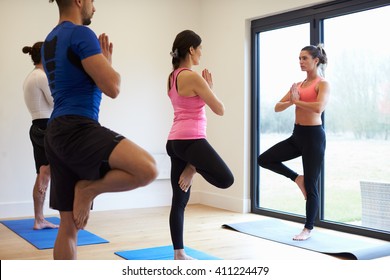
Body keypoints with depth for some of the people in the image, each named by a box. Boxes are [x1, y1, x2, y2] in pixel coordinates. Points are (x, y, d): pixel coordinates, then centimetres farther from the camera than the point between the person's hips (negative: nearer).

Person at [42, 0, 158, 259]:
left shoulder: (50, 41, 23)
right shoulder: (82, 34, -7)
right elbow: (112, 88, -13)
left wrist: (98, 60, 28)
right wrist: (108, 60, 7)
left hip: (59, 131, 10)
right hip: (77, 129, -10)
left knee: (69, 226, 11)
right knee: (148, 169, -28)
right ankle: (88, 188, -8)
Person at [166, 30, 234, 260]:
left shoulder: (173, 77, 15)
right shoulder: (193, 77, -11)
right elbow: (220, 110, -7)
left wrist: (204, 88, 17)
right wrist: (210, 87, 7)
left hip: (175, 141, 10)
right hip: (191, 140, -10)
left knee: (179, 201, 10)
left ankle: (179, 254, 15)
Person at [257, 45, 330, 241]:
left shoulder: (322, 84, -8)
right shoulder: (297, 85, 12)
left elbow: (319, 108, -27)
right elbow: (277, 107, 8)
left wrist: (297, 101, -14)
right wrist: (291, 101, -11)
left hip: (313, 136, -7)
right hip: (297, 135, 7)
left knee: (310, 185, 1)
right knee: (264, 159, 0)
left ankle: (308, 229, 16)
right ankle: (297, 178, 16)